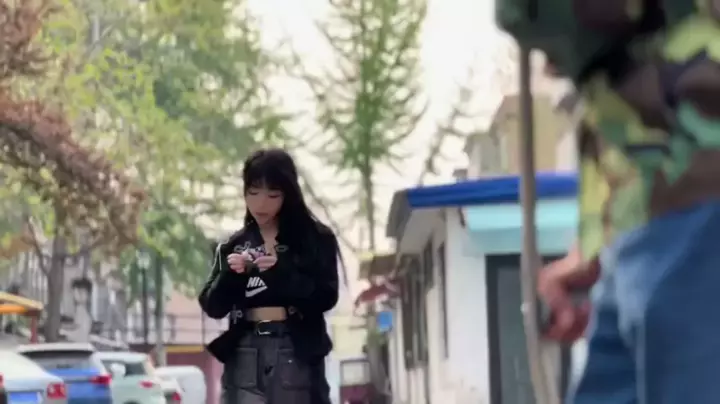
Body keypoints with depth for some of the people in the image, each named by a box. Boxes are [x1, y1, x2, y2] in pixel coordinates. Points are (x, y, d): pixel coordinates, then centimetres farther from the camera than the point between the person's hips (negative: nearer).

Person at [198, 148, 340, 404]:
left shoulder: (315, 238, 5)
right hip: (245, 357, 2)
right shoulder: (233, 246, 12)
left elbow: (325, 297, -5)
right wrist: (230, 274, -12)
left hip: (297, 355, -2)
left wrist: (281, 271, -18)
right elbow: (212, 306, 7)